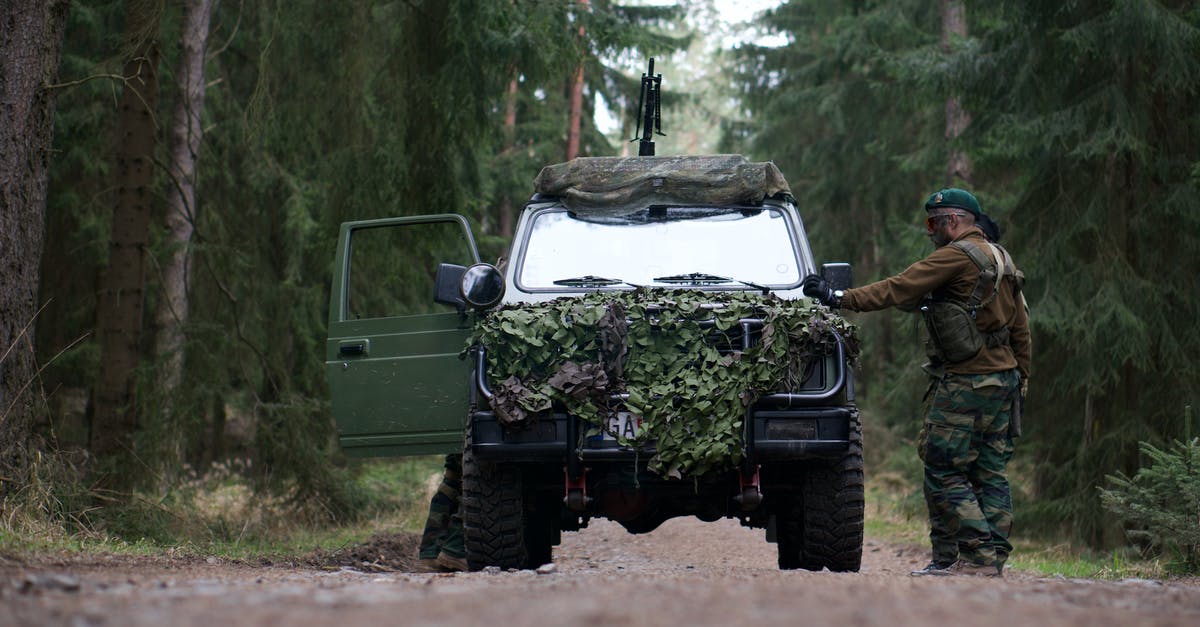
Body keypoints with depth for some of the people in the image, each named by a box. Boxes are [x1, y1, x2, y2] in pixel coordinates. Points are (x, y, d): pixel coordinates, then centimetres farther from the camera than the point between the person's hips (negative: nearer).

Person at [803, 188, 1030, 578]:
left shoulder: (957, 255, -11)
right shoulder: (1001, 259, 17)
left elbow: (899, 290, -14)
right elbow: (1021, 329, 19)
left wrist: (839, 298, -10)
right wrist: (1019, 380, 23)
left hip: (965, 382, -9)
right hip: (1003, 378, 9)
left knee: (944, 472, -5)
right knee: (991, 473, 9)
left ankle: (977, 557, -10)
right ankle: (994, 558, 8)